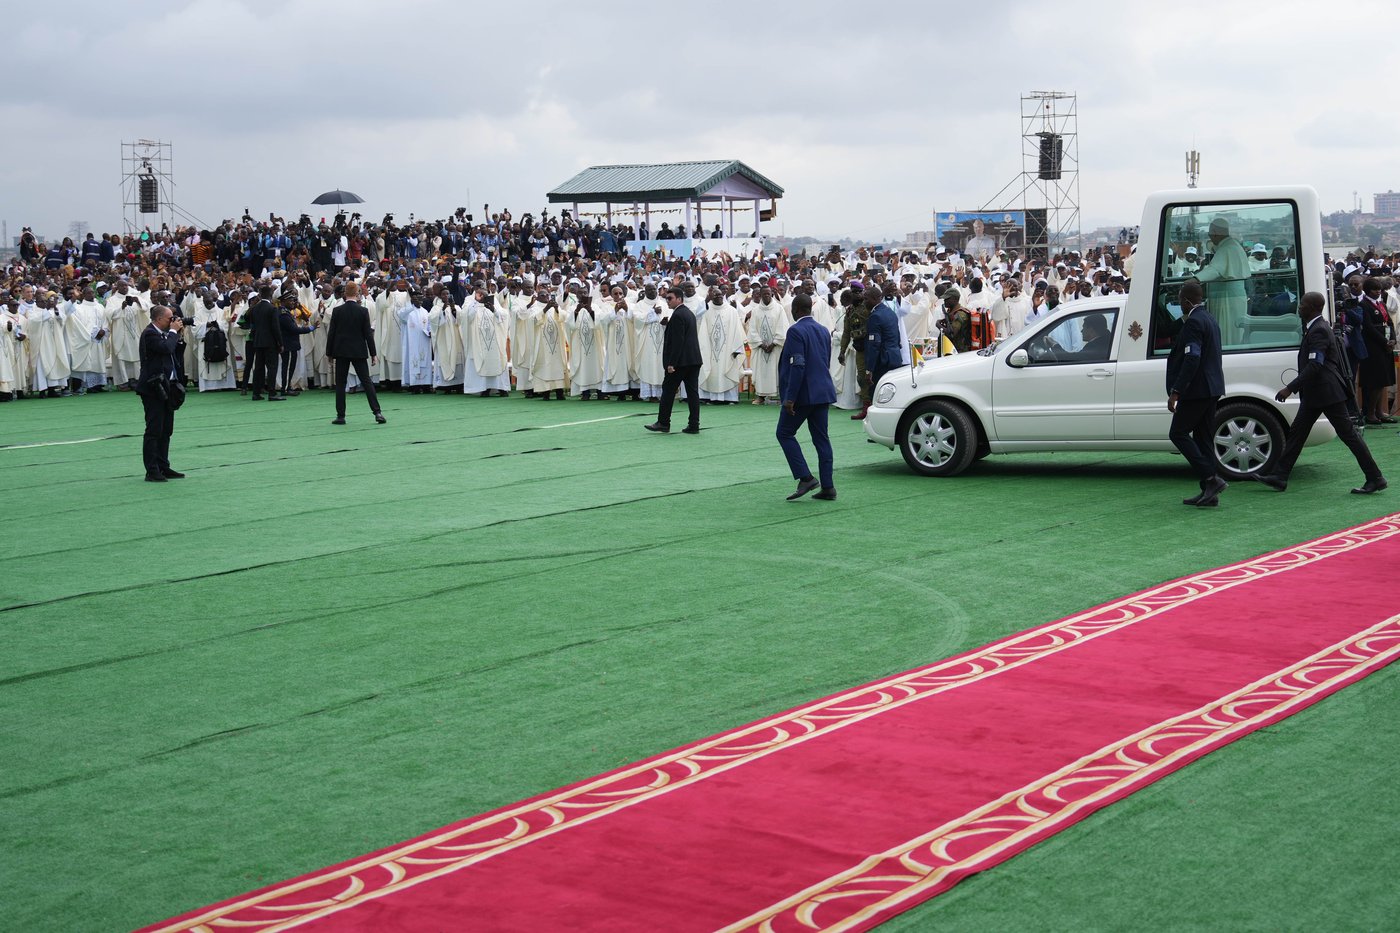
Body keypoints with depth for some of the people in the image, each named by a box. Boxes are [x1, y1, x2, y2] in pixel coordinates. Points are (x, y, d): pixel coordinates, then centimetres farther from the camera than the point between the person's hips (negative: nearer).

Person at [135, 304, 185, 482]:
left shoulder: (164, 333, 14)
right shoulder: (149, 334, -13)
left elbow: (176, 353, 17)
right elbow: (166, 348, -27)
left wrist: (180, 336, 6)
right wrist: (173, 331, -13)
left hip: (166, 386, 9)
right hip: (153, 387, -9)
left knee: (166, 430, 12)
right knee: (154, 430, -7)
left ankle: (163, 467, 18)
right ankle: (152, 471, -5)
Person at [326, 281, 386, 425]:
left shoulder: (337, 311, -5)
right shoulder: (363, 311, -6)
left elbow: (331, 333, -2)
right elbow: (368, 333, -4)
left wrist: (329, 352, 7)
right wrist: (373, 354, 2)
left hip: (341, 351, 0)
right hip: (358, 352, 0)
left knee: (340, 383, 6)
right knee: (367, 381, 3)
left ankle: (340, 416, 3)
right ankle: (377, 412, -4)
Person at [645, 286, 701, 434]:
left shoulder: (678, 316, -14)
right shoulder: (689, 313, 16)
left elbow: (677, 341, -19)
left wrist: (671, 363, -18)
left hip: (681, 361, -9)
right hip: (694, 359, 9)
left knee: (668, 390, 1)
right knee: (692, 391, 5)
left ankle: (663, 423, 5)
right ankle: (694, 425, 4)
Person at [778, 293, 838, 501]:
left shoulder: (796, 331, -14)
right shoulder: (824, 331, 13)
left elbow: (797, 366, -21)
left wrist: (790, 397, -20)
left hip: (803, 393, -8)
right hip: (822, 392, 8)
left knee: (785, 433, 3)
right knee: (821, 438, 9)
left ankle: (805, 478, -6)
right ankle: (827, 487, 7)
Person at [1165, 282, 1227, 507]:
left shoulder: (1193, 322, -16)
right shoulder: (1209, 320, 17)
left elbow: (1192, 359, -23)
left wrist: (1175, 392, -23)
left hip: (1197, 390, -10)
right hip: (1211, 389, 10)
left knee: (1178, 433, -3)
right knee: (1203, 438, 10)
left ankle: (1211, 479, -12)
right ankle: (1209, 492, 10)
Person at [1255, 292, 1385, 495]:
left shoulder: (1319, 330, -18)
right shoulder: (1314, 328, 14)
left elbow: (1315, 365, -25)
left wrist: (1290, 388, -25)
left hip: (1327, 392, -11)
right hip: (1314, 394, 11)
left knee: (1348, 434, -6)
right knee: (1297, 432, 11)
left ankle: (1375, 479, -1)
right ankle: (1279, 477, 14)